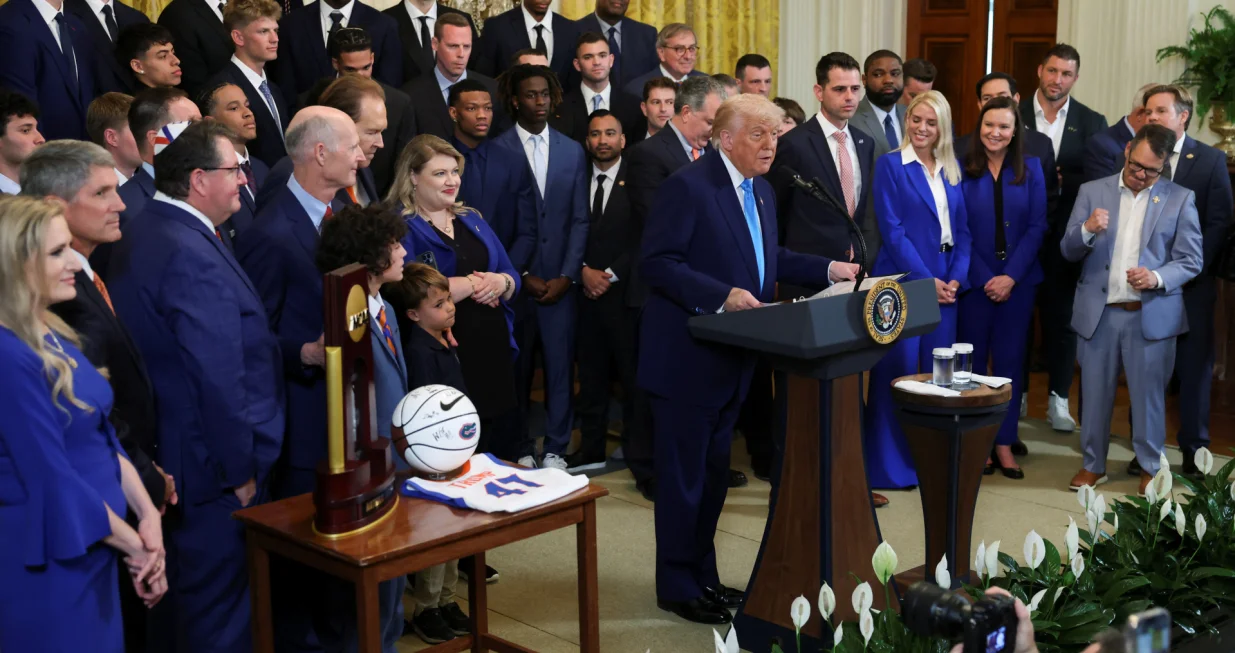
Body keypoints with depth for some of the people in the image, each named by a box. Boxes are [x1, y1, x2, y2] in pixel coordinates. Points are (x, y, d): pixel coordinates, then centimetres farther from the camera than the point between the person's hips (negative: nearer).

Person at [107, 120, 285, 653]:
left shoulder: (143, 234, 9)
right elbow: (220, 378, -25)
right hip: (213, 469, -10)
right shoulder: (192, 256, -23)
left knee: (184, 602, 21)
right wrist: (241, 469, -15)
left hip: (164, 453, 10)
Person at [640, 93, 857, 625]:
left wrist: (827, 269, 9)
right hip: (687, 357, -9)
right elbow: (657, 262, -22)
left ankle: (703, 575, 30)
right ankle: (676, 586, 14)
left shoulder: (761, 191, 13)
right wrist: (721, 295, -30)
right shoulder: (688, 186, -16)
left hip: (732, 357, 9)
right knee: (683, 473, 2)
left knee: (714, 470, 17)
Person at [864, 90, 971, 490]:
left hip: (946, 284, 5)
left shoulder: (953, 171, 13)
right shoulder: (890, 165, -3)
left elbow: (962, 230, 11)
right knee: (898, 370, -2)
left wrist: (956, 278, -5)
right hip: (903, 281, -5)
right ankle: (889, 463, 6)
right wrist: (925, 280, -14)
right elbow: (892, 230, -10)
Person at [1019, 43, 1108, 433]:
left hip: (1065, 235, 0)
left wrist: (1058, 181, -17)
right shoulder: (1014, 114, 3)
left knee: (1061, 316, 5)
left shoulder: (1091, 122, 4)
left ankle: (1058, 400, 15)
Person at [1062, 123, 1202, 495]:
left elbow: (1191, 261, 1)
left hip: (1152, 315, -1)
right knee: (1095, 393, 9)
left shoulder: (1180, 199, 2)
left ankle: (1150, 468, 21)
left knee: (1149, 394, 5)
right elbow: (1068, 252, 3)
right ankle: (1093, 464, 24)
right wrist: (1087, 230, -19)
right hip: (1099, 312, 2)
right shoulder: (1092, 192, 5)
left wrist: (1157, 278, -18)